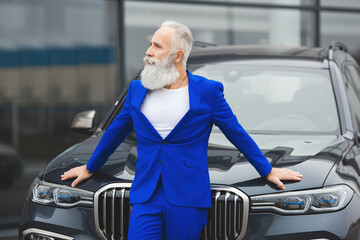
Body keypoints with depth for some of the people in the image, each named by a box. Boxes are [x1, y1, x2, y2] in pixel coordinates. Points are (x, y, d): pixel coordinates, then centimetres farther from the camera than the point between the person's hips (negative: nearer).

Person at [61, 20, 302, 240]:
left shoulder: (208, 91, 0)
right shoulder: (137, 90, 10)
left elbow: (237, 133, 9)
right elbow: (115, 132, 23)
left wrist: (268, 171, 14)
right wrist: (90, 168, 32)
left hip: (188, 198, -2)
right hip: (145, 198, 2)